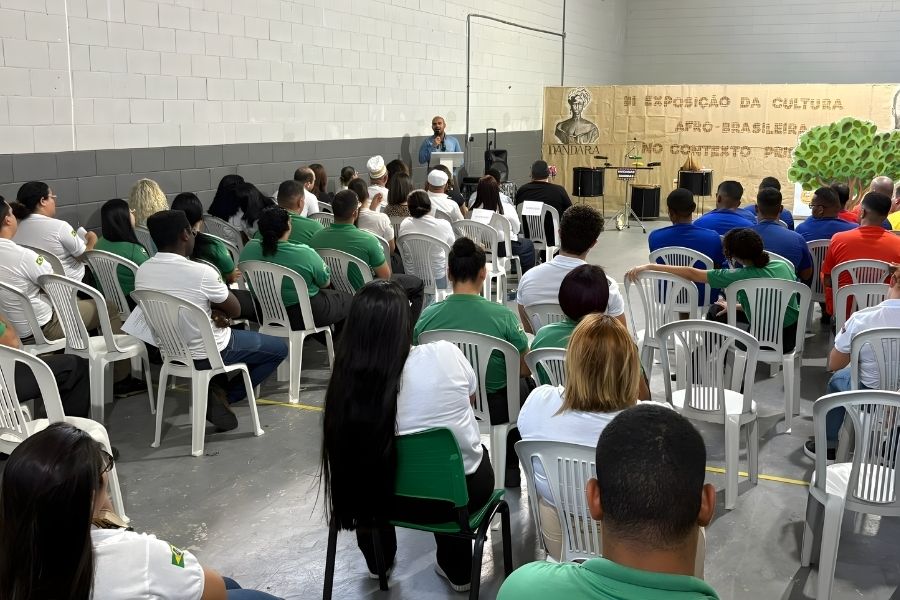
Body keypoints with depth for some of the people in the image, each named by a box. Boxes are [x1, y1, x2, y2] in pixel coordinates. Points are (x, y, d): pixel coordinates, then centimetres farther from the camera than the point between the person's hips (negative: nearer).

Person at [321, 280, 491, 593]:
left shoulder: (346, 380, -18)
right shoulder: (445, 354, -20)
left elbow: (346, 457, -2)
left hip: (395, 499, 1)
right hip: (466, 488, 0)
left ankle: (379, 560, 53)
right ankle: (457, 570, 44)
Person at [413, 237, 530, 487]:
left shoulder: (427, 316, -13)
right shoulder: (503, 316, -20)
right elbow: (525, 369, -9)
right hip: (496, 409, -3)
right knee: (527, 385, 31)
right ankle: (510, 469, 38)